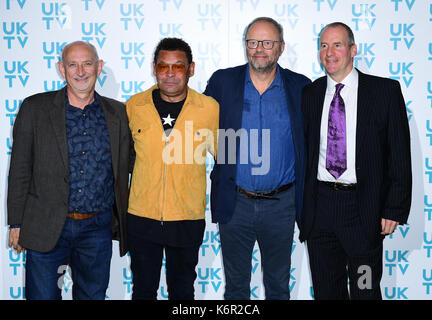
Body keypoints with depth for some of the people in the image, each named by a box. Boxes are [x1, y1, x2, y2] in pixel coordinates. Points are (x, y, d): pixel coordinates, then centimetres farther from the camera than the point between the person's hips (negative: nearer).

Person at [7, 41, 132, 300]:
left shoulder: (118, 113, 5)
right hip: (45, 228, -1)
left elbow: (122, 170, 11)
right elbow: (20, 169, 0)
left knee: (94, 294, 13)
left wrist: (121, 223, 10)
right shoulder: (35, 108, -1)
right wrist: (17, 223, -1)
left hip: (98, 229, 2)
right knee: (43, 295, 6)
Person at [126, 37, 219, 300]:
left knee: (183, 291, 16)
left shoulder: (210, 108, -5)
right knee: (143, 290, 14)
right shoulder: (134, 106, -2)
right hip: (142, 217, 1)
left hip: (188, 219, -1)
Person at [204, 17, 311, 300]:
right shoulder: (223, 81, 0)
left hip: (281, 204, 0)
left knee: (278, 284, 15)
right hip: (235, 202, 0)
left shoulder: (301, 87, 0)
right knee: (235, 285, 14)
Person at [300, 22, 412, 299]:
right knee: (326, 290, 14)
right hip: (319, 206, 3)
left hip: (364, 207, -3)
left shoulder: (385, 90, -2)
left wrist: (395, 209, -8)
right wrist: (301, 204, 5)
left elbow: (400, 154, -3)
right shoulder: (310, 94, 7)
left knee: (365, 290, 8)